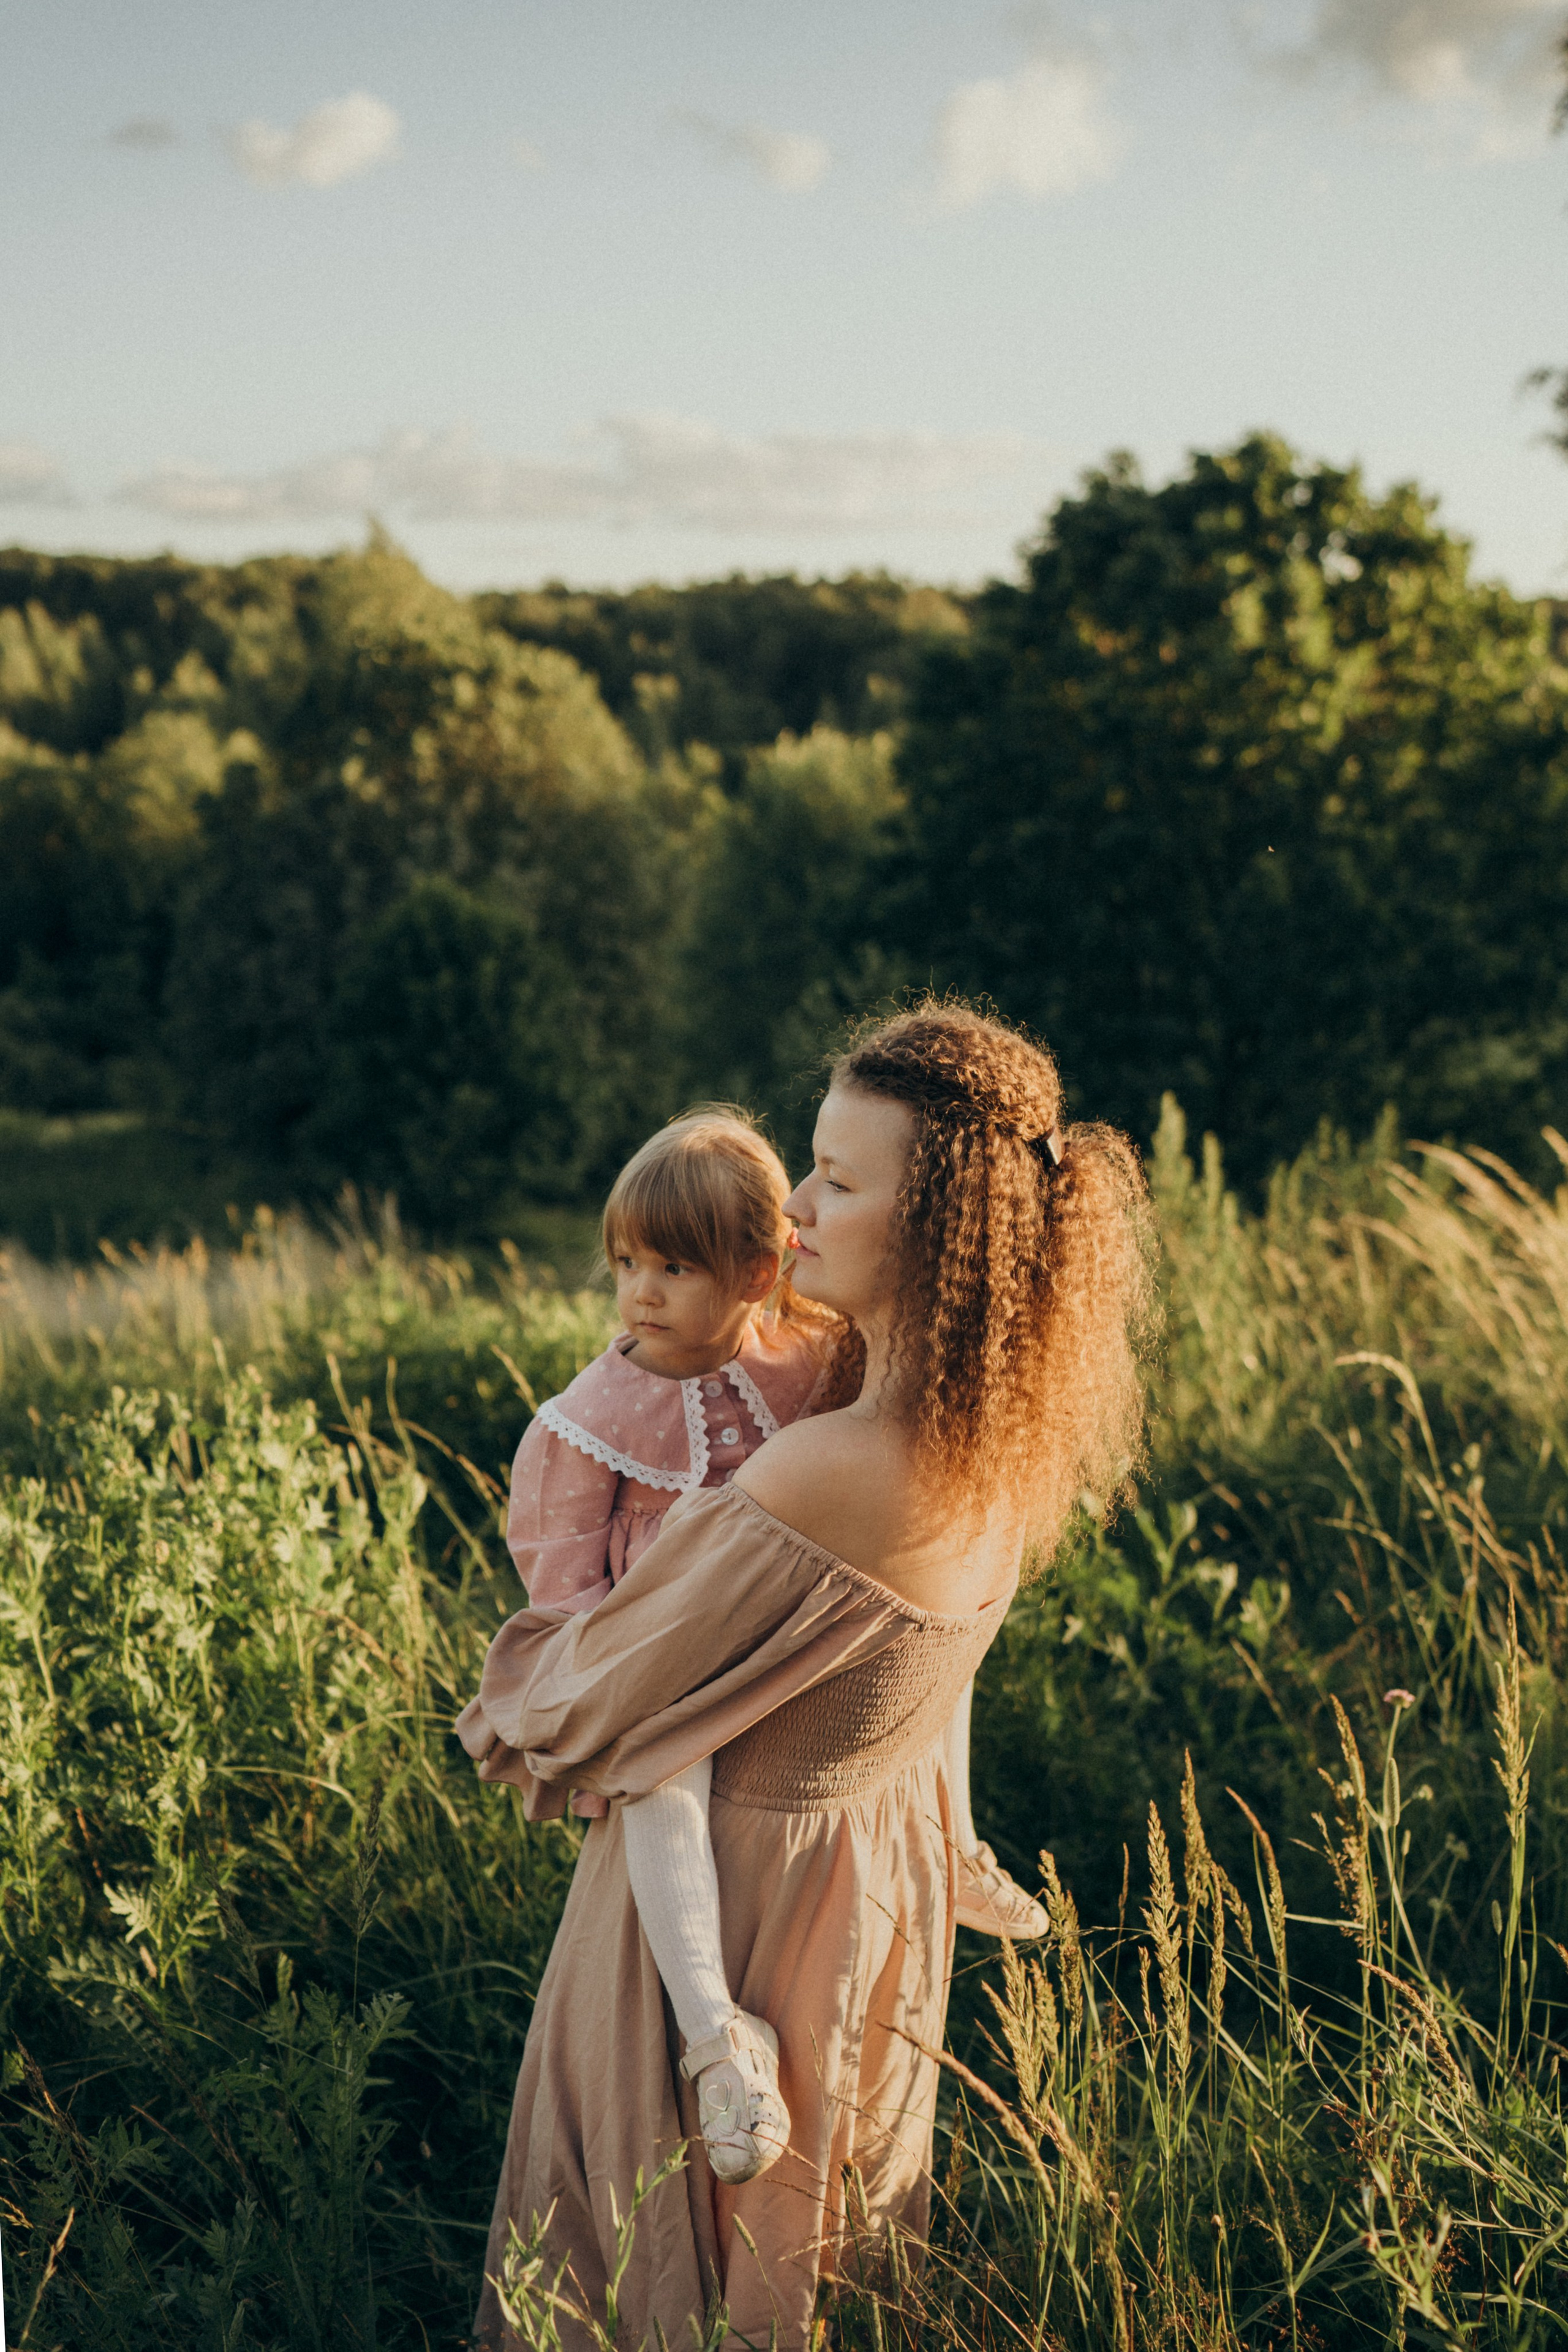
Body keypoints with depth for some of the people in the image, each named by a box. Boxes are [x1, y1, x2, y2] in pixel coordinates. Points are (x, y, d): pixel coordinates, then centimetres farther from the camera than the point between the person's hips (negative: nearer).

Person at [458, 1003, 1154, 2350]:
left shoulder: (824, 1478, -37)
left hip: (738, 1880, -7)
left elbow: (602, 1693, -22)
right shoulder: (1008, 1431, -12)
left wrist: (504, 1711, 0)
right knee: (829, 2221, 31)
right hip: (892, 1869, 7)